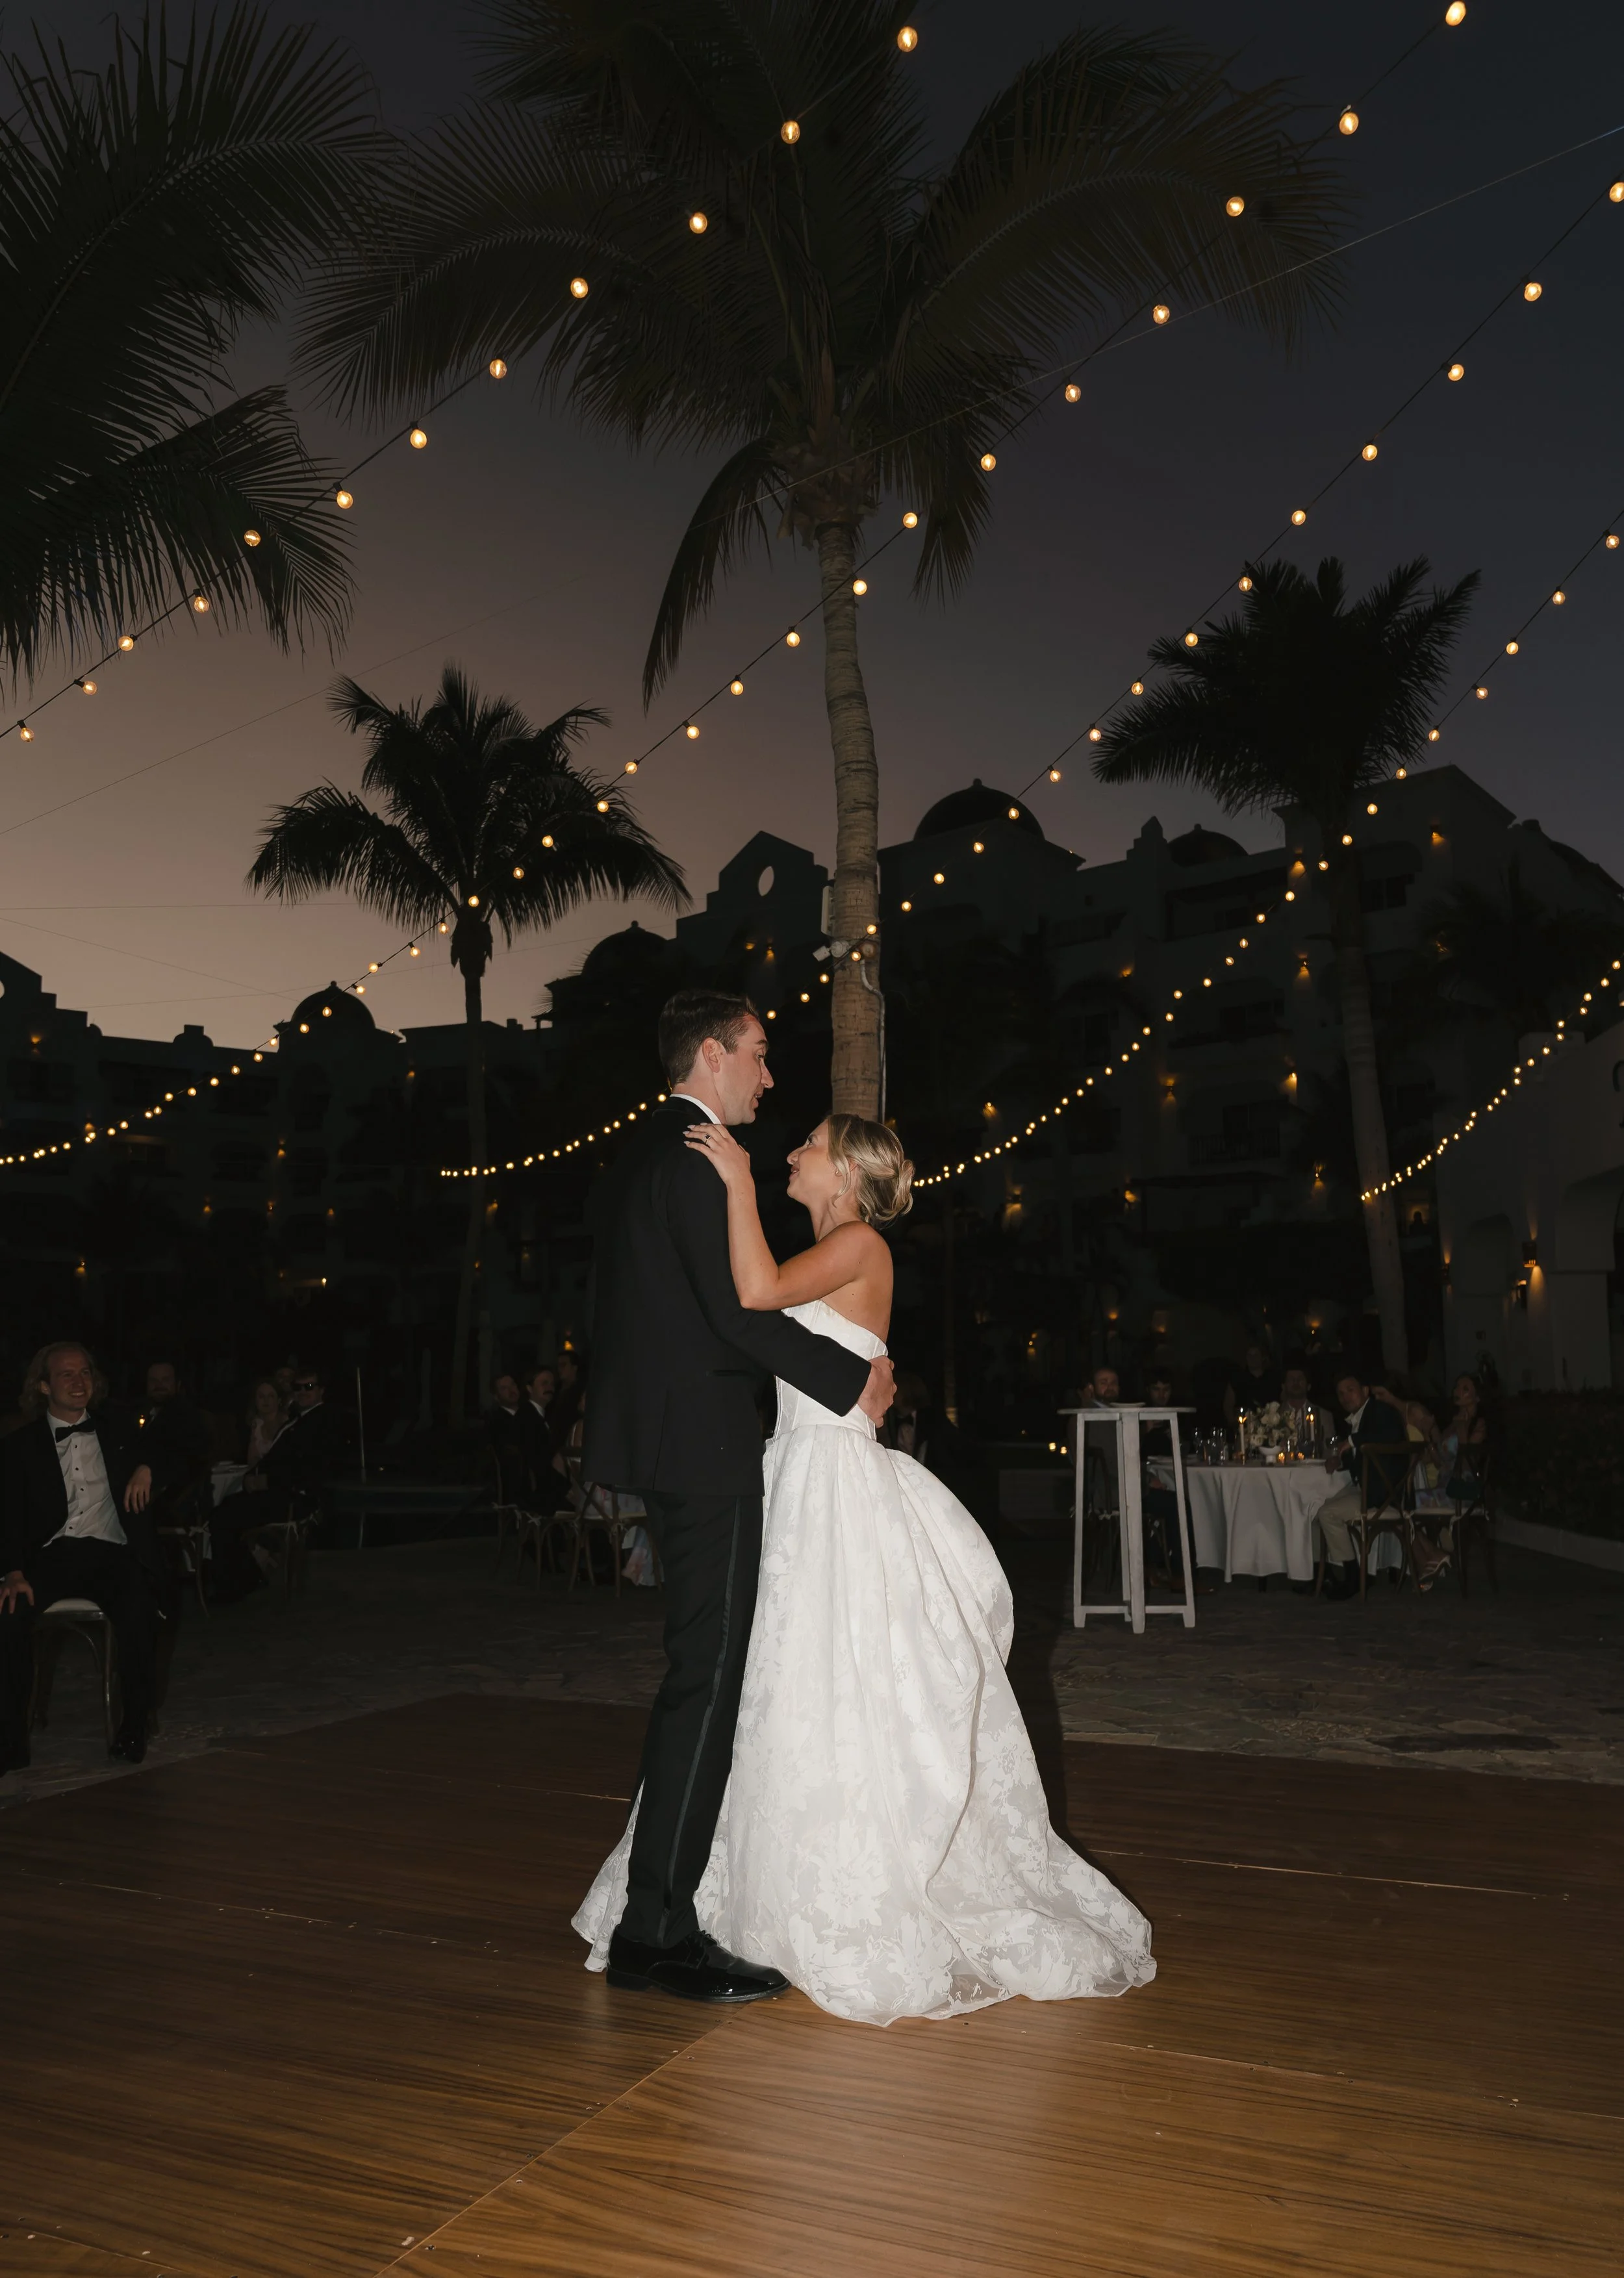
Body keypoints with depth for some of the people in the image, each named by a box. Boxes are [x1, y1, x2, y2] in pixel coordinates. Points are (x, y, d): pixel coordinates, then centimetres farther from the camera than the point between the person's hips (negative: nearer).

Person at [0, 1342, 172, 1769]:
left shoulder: (116, 1434, 17)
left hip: (112, 1553, 0)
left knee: (138, 1611, -32)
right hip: (51, 1554, 0)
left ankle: (134, 1727, -16)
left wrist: (147, 1469, 0)